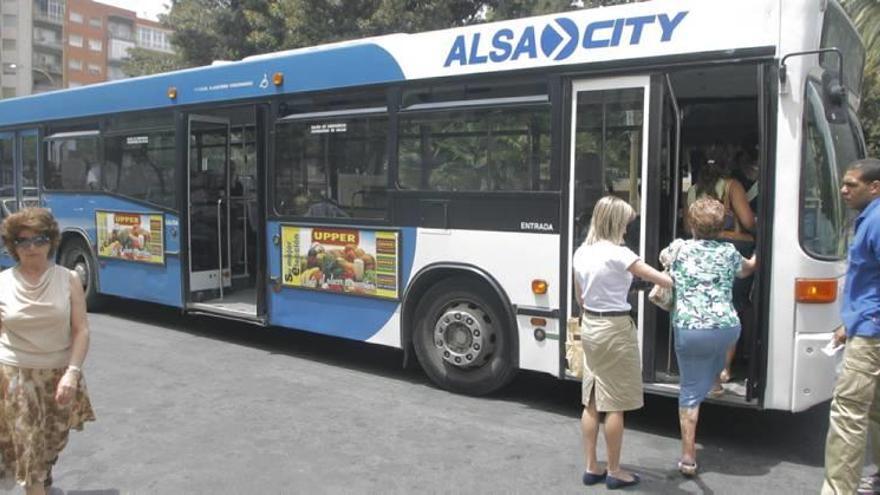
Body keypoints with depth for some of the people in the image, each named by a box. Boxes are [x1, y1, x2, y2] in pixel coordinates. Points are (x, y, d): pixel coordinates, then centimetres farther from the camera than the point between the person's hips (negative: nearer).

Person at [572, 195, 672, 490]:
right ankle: (614, 472, 15)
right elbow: (660, 279, -19)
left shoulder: (581, 253, 6)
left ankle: (591, 467, 21)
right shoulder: (617, 254, -18)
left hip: (589, 327, 8)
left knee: (592, 402, 13)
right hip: (615, 330, -8)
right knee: (615, 405, 4)